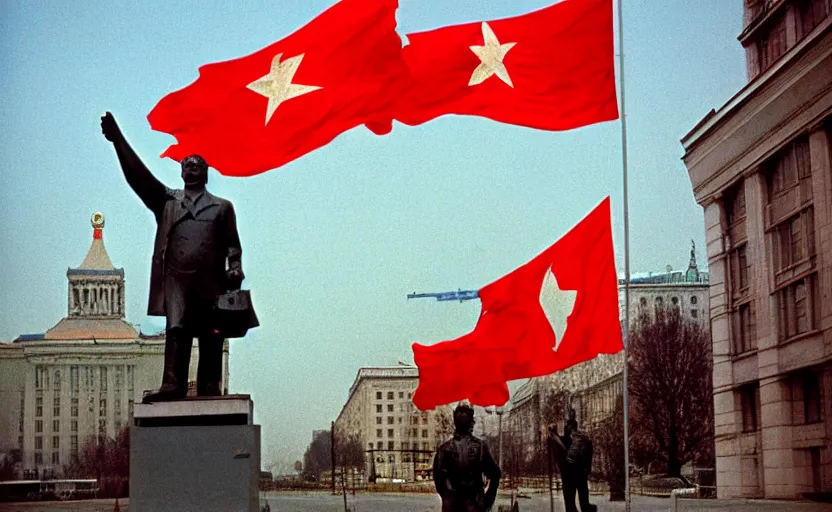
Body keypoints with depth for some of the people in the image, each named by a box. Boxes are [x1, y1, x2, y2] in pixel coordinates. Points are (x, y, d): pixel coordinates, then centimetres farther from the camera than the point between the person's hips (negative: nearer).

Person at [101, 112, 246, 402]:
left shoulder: (222, 207, 19)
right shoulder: (167, 201, 19)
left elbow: (232, 245, 13)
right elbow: (138, 176, 10)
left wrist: (234, 270, -6)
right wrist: (117, 139, 0)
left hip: (211, 281, 0)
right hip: (176, 278, 0)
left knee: (211, 338, -3)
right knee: (176, 330, -12)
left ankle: (210, 389, -2)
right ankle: (172, 386, -21)